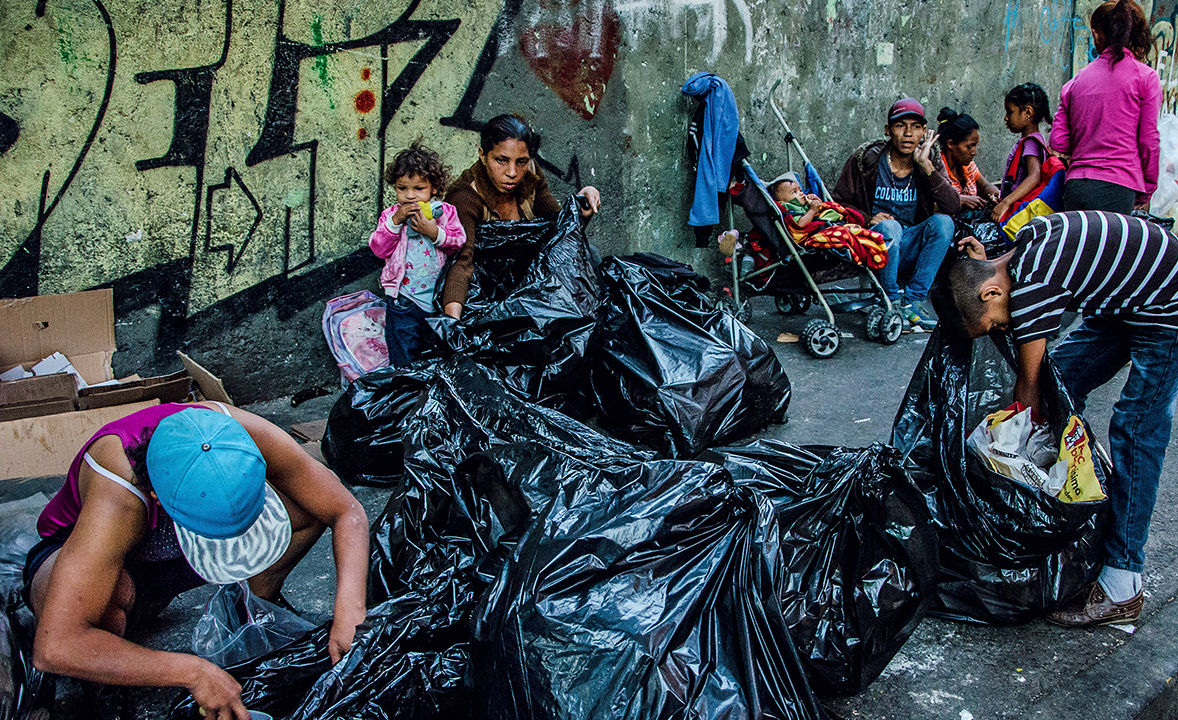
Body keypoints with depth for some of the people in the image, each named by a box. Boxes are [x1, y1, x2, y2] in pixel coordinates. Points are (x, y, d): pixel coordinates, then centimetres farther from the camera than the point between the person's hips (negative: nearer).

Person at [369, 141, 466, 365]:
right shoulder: (390, 215, 3)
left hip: (440, 295, 1)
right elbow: (379, 249, -7)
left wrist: (434, 232, -22)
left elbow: (459, 242, -7)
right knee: (403, 358, 1)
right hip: (404, 298, 0)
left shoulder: (445, 212, 2)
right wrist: (396, 221, -17)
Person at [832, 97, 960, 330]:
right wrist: (868, 219, -18)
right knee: (888, 226, -34)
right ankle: (892, 301, -16)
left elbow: (953, 206, -13)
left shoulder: (931, 161, 2)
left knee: (943, 221, -24)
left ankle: (913, 299, -19)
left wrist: (926, 166, -20)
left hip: (909, 249, 3)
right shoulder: (867, 158, -5)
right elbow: (839, 203, 0)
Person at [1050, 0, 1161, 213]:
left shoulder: (1077, 80, 13)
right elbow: (1149, 141, 0)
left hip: (1074, 187, 4)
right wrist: (1145, 195, 8)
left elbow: (1058, 141, 10)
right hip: (1118, 188, -4)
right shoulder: (1145, 76, 3)